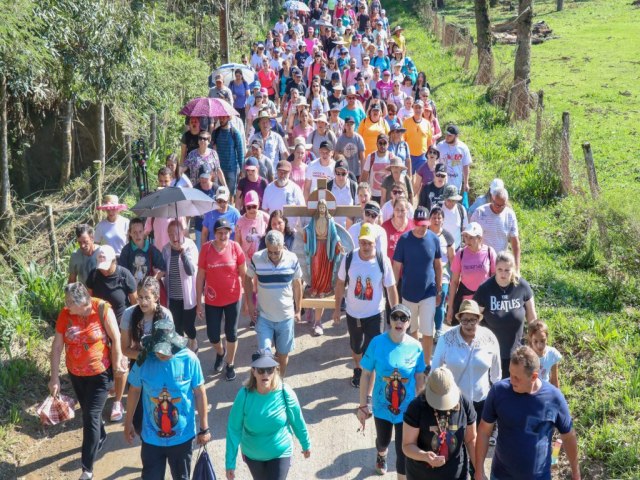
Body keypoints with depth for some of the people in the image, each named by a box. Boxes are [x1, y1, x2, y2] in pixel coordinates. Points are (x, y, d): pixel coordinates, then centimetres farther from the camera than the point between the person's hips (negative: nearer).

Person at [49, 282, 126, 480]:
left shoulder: (103, 310, -23)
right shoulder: (65, 314, -13)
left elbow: (116, 339, -12)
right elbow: (57, 347, -7)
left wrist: (117, 365, -6)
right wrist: (54, 378, -5)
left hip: (100, 373, -4)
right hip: (75, 373, 4)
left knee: (91, 416, -4)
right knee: (88, 412, 22)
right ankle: (100, 437, 52)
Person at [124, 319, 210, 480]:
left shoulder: (189, 359, -19)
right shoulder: (144, 360, -15)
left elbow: (200, 393, -8)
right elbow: (134, 391, 1)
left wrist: (204, 428, -3)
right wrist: (128, 422, 9)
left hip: (182, 436, -1)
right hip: (151, 437, 1)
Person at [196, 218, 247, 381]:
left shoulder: (235, 247, -11)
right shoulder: (206, 248, -12)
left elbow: (243, 273, -1)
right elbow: (200, 276, -6)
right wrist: (198, 302, -5)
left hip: (233, 298, 0)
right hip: (212, 300, 0)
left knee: (231, 333, 12)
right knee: (212, 335, 9)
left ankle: (230, 365, 33)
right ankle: (220, 352, 43)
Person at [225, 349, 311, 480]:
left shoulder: (284, 393, -23)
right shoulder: (244, 395, -24)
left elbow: (297, 421, -7)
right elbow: (234, 429, -16)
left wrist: (306, 444, 6)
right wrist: (230, 462, -14)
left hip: (280, 453, -2)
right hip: (252, 454, 2)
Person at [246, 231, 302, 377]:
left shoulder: (292, 259, -12)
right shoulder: (256, 258, -15)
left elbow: (297, 285, 1)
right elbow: (248, 279, 3)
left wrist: (298, 310, 5)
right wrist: (250, 305, -3)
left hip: (286, 317, 1)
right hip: (263, 317, -1)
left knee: (283, 354, 14)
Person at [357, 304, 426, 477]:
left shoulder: (416, 347, -15)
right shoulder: (377, 343, -18)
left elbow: (419, 378, -2)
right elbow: (366, 374, -10)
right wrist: (362, 405, -7)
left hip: (406, 409, -1)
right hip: (381, 407, 1)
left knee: (403, 451, 4)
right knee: (383, 441, 27)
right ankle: (381, 456, 64)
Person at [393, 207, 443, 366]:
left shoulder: (434, 239, -8)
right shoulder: (404, 239, -13)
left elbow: (438, 265, 3)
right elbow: (397, 267, -7)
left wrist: (439, 290, 6)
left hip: (429, 292, 0)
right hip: (408, 292, 0)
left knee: (428, 331, 0)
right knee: (412, 329, 17)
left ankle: (427, 363, 16)